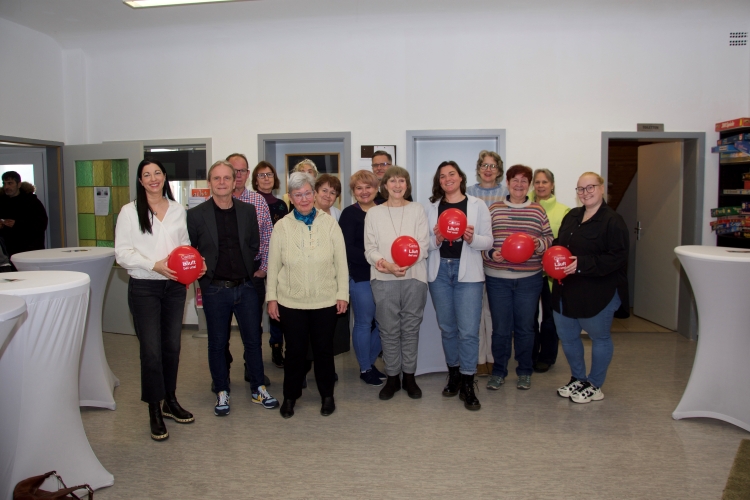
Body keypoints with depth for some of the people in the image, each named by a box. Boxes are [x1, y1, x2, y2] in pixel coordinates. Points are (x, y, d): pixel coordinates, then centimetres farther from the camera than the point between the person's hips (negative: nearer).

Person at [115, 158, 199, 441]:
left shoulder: (178, 210, 8)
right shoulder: (130, 212, -2)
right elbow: (122, 253, -7)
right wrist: (155, 265, -19)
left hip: (175, 286, 4)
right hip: (144, 288, -3)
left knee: (172, 346, 12)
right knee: (151, 350, -3)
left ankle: (170, 401, 28)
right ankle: (155, 411, 11)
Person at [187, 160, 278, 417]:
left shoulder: (248, 210, 3)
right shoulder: (196, 214, -4)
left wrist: (246, 268, 3)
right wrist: (201, 271, -5)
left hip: (246, 287, 2)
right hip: (215, 289, -2)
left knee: (253, 340, 10)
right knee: (217, 343, 10)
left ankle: (259, 389, 26)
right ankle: (221, 392, 25)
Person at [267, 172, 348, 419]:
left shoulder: (329, 223, -2)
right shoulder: (282, 226, -1)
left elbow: (341, 262, 0)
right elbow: (273, 264, 2)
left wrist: (343, 293, -3)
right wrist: (271, 297, 0)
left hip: (325, 301, 0)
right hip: (291, 301, 0)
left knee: (324, 349, 12)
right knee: (295, 350, 10)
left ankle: (327, 395, 30)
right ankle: (290, 396, 29)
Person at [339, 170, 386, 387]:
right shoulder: (349, 214, -4)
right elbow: (347, 248, -11)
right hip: (361, 277, -4)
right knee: (364, 322, 4)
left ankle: (370, 363, 29)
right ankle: (364, 369, 20)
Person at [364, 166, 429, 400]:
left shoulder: (417, 210, 5)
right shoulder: (373, 213, 6)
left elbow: (423, 245, -1)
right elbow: (370, 249, 1)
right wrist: (386, 265, -18)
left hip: (414, 277, 0)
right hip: (384, 280, 0)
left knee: (411, 329, 8)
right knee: (389, 330, 6)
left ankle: (409, 376, 22)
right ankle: (392, 377, 20)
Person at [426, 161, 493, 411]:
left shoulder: (477, 205, 3)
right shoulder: (433, 208, 9)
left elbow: (488, 242, 1)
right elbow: (425, 243, 7)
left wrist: (472, 238, -18)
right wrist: (436, 240, -13)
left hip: (468, 272, -3)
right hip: (439, 271, 3)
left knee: (468, 331, -5)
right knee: (447, 328, 12)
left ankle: (467, 384, 6)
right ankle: (453, 374, 28)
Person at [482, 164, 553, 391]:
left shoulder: (538, 211, 6)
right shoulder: (494, 209, 4)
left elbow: (549, 238, 8)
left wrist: (540, 243, -13)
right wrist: (490, 253, -13)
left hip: (529, 279, 1)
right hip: (497, 278, 0)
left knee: (525, 327, 10)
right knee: (500, 328, 7)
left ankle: (524, 371, 27)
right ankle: (498, 371, 22)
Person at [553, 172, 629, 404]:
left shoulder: (612, 220, -12)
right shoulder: (571, 216, 10)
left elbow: (617, 257, -19)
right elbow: (558, 245, 20)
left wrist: (582, 264, -26)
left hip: (598, 293, -7)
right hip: (566, 290, 7)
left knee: (599, 337, 10)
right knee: (566, 336, 15)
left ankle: (594, 386, 26)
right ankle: (577, 379, 35)